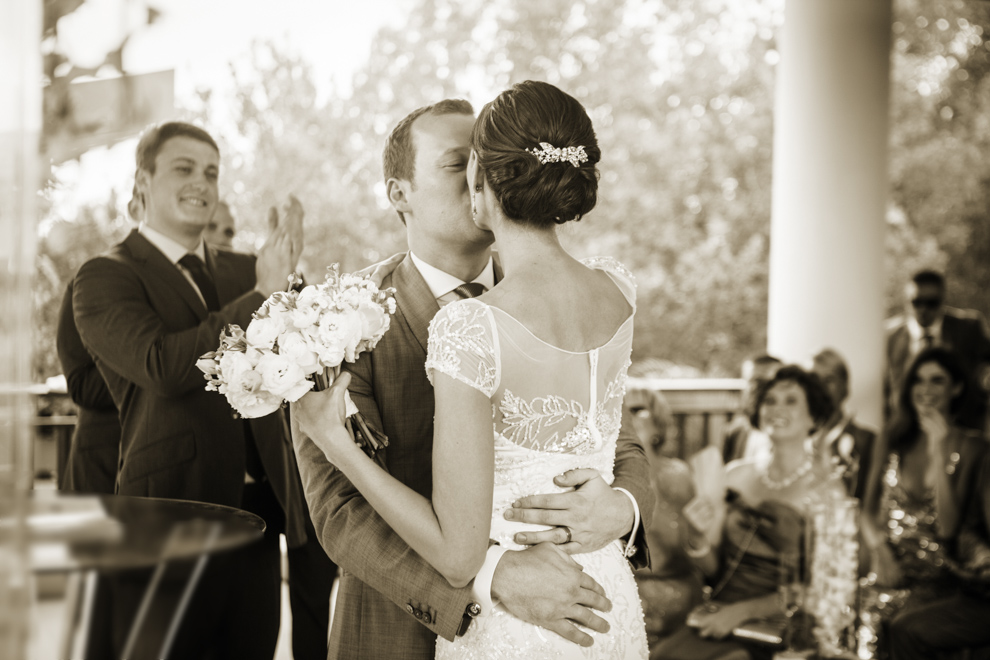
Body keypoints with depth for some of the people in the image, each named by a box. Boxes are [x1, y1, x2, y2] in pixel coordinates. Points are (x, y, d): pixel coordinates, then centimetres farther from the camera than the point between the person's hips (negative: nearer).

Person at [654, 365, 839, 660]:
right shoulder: (736, 474, 7)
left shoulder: (824, 491, -4)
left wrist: (742, 611, -11)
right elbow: (713, 569, 11)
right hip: (714, 618, 4)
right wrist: (697, 536, -10)